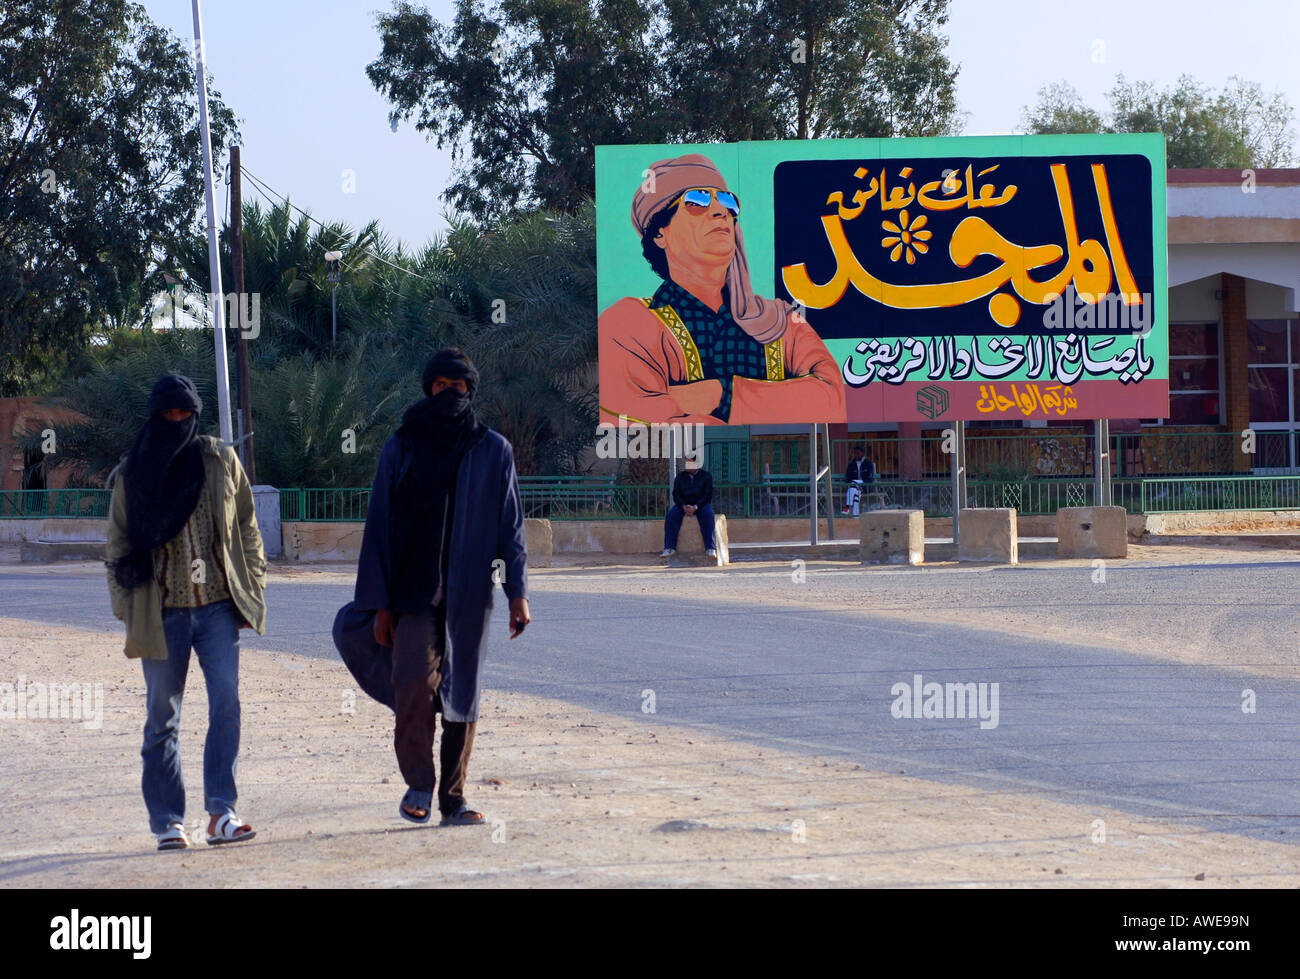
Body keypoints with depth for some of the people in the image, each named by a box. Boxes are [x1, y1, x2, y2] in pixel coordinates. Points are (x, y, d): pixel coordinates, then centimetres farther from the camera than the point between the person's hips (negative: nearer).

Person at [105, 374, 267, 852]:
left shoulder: (221, 461, 6)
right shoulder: (132, 474, 3)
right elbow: (117, 546, 8)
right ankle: (167, 822, 11)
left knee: (226, 704, -13)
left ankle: (221, 811, -11)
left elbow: (247, 528, 12)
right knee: (162, 718, 4)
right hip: (162, 612, 0)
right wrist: (126, 607, 1)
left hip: (218, 605, 0)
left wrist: (251, 588, 6)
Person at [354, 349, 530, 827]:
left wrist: (517, 593, 1)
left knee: (462, 695, 3)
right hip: (414, 591, -1)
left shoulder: (493, 451, 8)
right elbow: (379, 527, 6)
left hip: (470, 593, 1)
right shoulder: (401, 449, 7)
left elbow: (510, 526, 9)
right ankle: (418, 783, -6)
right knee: (415, 679, -20)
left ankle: (454, 797, 13)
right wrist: (380, 603, 1)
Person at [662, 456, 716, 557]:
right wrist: (684, 507, -20)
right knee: (671, 514, -27)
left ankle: (710, 548, -34)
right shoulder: (680, 476, 4)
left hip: (701, 504, -2)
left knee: (708, 514, -35)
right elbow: (676, 495, 0)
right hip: (683, 504, 2)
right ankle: (670, 548, -28)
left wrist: (695, 507, -24)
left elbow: (708, 495, -9)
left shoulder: (706, 476, -4)